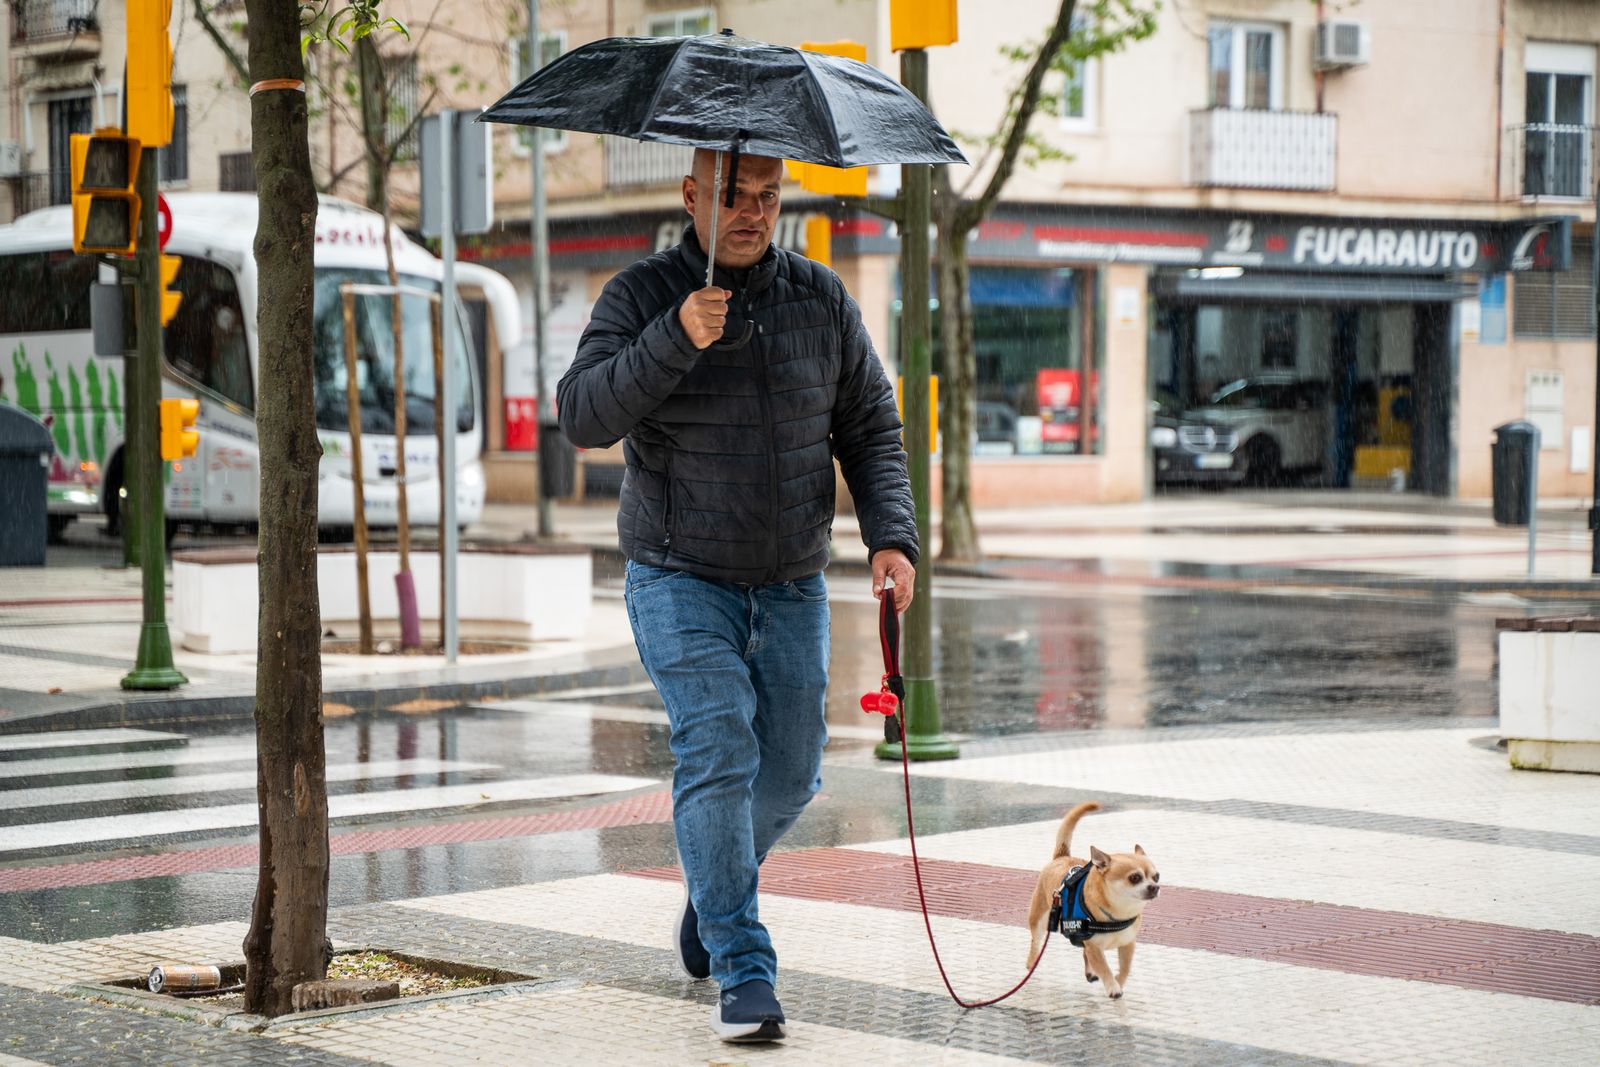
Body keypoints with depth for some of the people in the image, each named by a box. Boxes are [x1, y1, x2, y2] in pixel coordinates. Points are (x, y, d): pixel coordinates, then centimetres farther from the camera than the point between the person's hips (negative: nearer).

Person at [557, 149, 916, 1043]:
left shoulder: (822, 299, 3)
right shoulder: (641, 296, -7)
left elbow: (872, 427, 6)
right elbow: (584, 417, -19)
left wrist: (891, 535, -8)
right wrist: (674, 340, -31)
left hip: (792, 584, 4)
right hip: (681, 576, -4)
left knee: (791, 772, 7)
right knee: (718, 751, -17)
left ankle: (712, 890, 38)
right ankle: (743, 969, -13)